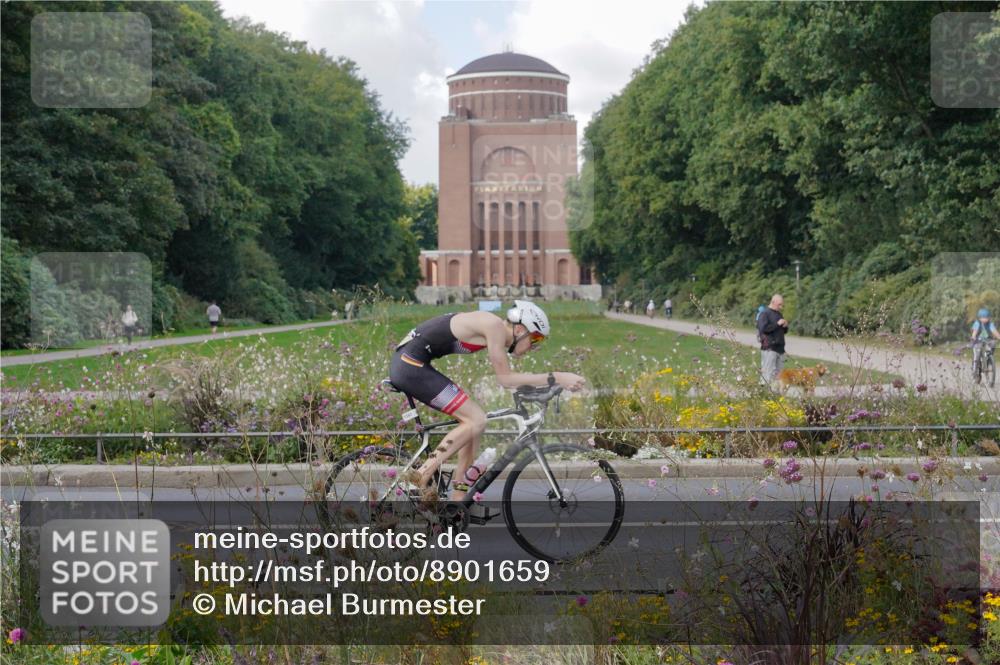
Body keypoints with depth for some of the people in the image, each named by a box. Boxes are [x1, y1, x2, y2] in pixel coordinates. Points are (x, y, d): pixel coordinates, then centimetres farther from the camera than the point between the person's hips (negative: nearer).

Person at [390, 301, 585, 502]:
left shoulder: (495, 329, 15)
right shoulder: (495, 326, -14)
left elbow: (507, 376, 21)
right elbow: (506, 379, -13)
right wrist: (556, 377, -14)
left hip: (406, 363, 10)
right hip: (411, 365, -10)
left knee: (472, 419, 13)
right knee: (476, 420, -11)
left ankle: (459, 497, 14)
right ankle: (422, 474, -10)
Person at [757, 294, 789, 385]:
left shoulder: (779, 314, 20)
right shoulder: (765, 314, -5)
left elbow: (784, 331, 27)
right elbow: (763, 328, -19)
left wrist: (785, 326, 4)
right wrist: (777, 324, -17)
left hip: (780, 348, 8)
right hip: (769, 348, -8)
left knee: (779, 373, 7)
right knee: (768, 372, -11)